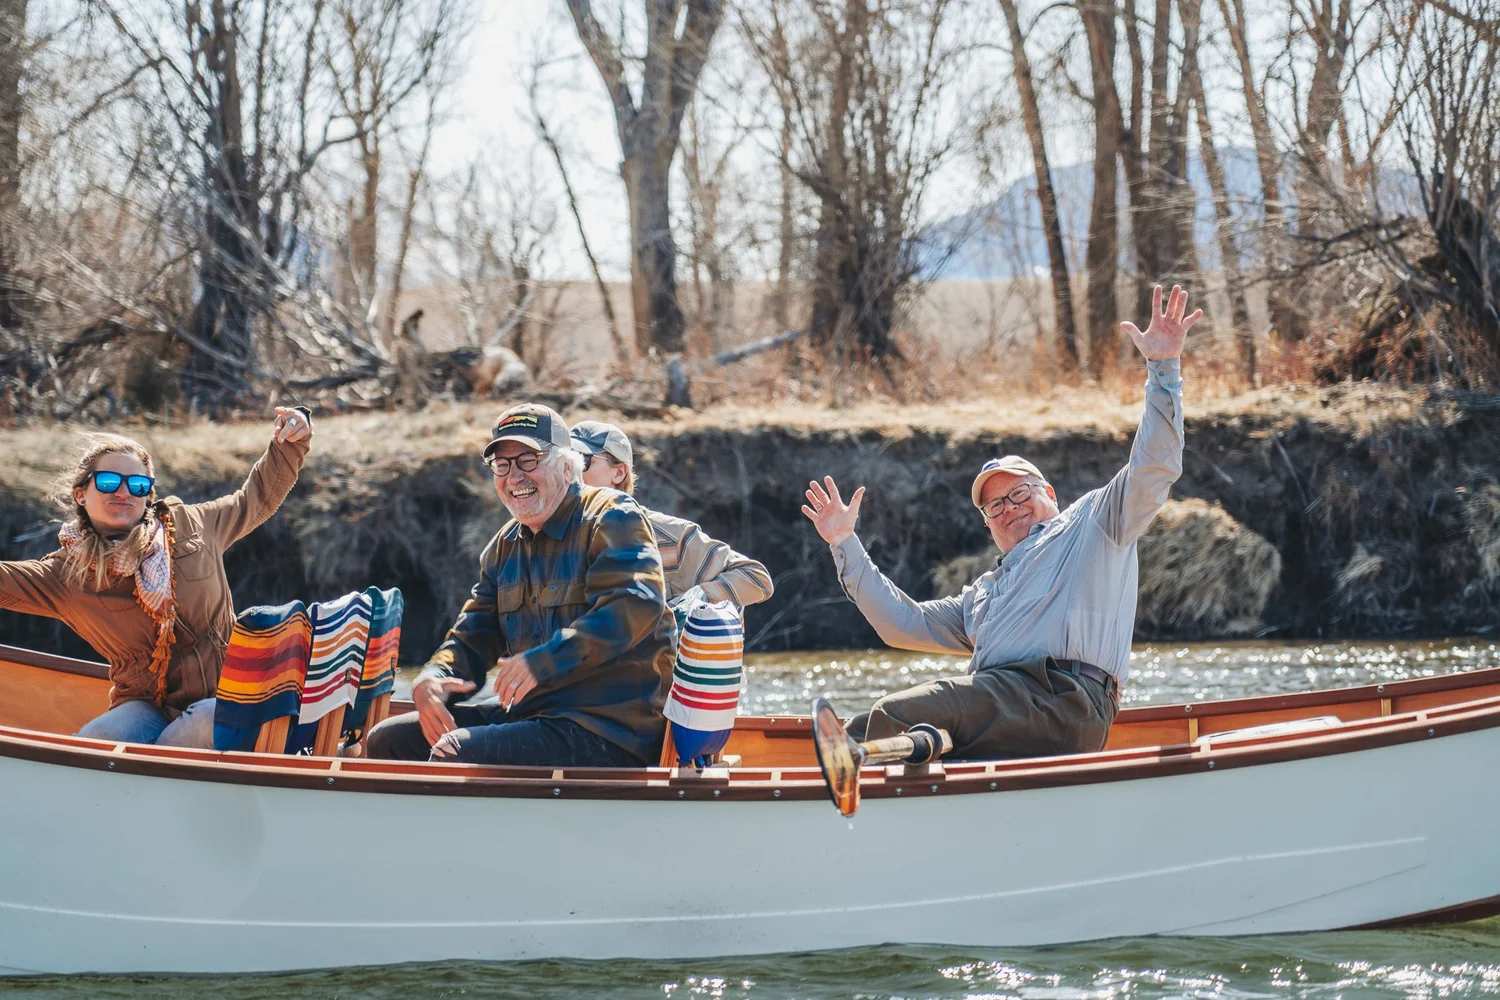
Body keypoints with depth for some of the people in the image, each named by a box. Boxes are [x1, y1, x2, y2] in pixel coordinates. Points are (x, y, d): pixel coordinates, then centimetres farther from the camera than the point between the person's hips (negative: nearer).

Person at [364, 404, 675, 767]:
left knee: (454, 753, -27)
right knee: (389, 740, 2)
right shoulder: (505, 546, 19)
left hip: (610, 728, -8)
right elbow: (474, 635, 18)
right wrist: (431, 680, -6)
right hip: (526, 711, 8)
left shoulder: (611, 517, -6)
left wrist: (542, 663, -31)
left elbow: (634, 606, -23)